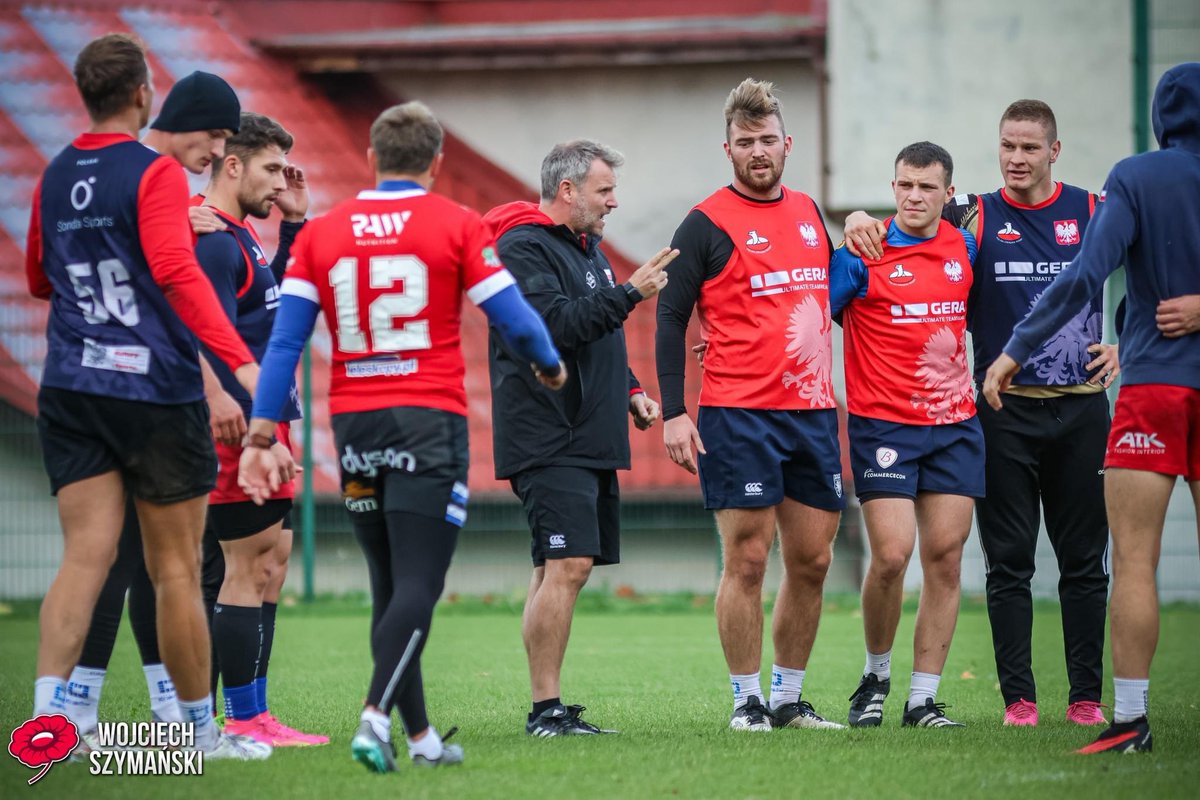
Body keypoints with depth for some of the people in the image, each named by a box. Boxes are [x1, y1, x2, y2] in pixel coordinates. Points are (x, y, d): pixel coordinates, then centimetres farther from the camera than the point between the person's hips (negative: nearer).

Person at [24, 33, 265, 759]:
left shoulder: (54, 179, 11)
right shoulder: (155, 173, -9)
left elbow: (39, 279, 25)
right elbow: (176, 269, -22)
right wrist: (240, 360, -29)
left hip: (71, 392, 5)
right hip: (155, 393, -5)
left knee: (85, 557, 0)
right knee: (176, 571, 4)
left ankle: (47, 714, -17)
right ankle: (201, 730, 14)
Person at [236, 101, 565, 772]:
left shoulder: (322, 233, 7)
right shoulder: (458, 226, -2)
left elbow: (285, 342, 2)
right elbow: (514, 320, -1)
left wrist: (262, 436, 3)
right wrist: (552, 367, 19)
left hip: (354, 426, 4)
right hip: (430, 421, -4)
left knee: (390, 583, 13)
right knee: (418, 584, -9)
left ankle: (419, 734, 15)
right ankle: (376, 717, -27)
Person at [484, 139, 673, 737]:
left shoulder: (586, 247, 20)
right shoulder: (524, 248, -10)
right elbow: (555, 324, -23)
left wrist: (627, 390, 17)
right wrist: (628, 293, -21)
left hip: (590, 440, 10)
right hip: (548, 439, -10)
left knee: (564, 569, 9)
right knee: (567, 565, -15)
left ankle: (551, 709, 11)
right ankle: (545, 708, -14)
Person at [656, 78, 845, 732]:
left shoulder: (808, 213, 14)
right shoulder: (707, 224, -3)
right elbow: (671, 318, -4)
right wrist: (673, 412, -10)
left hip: (812, 409, 6)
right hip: (737, 416, -6)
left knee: (811, 561, 6)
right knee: (747, 560, -5)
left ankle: (790, 698, 16)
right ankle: (747, 700, 3)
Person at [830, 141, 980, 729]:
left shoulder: (964, 247, 8)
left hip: (955, 422, 4)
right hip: (884, 423, -4)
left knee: (945, 556, 0)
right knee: (891, 555, -13)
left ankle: (924, 699, 5)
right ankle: (876, 675, 12)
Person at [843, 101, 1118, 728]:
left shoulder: (1094, 212, 4)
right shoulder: (973, 217, 3)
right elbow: (900, 224, 9)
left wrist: (1126, 346, 2)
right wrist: (859, 222, -13)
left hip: (1081, 407, 0)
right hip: (1004, 411, 0)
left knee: (1084, 560, 4)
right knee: (1008, 563, 0)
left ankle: (1086, 696, 9)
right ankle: (1018, 696, 4)